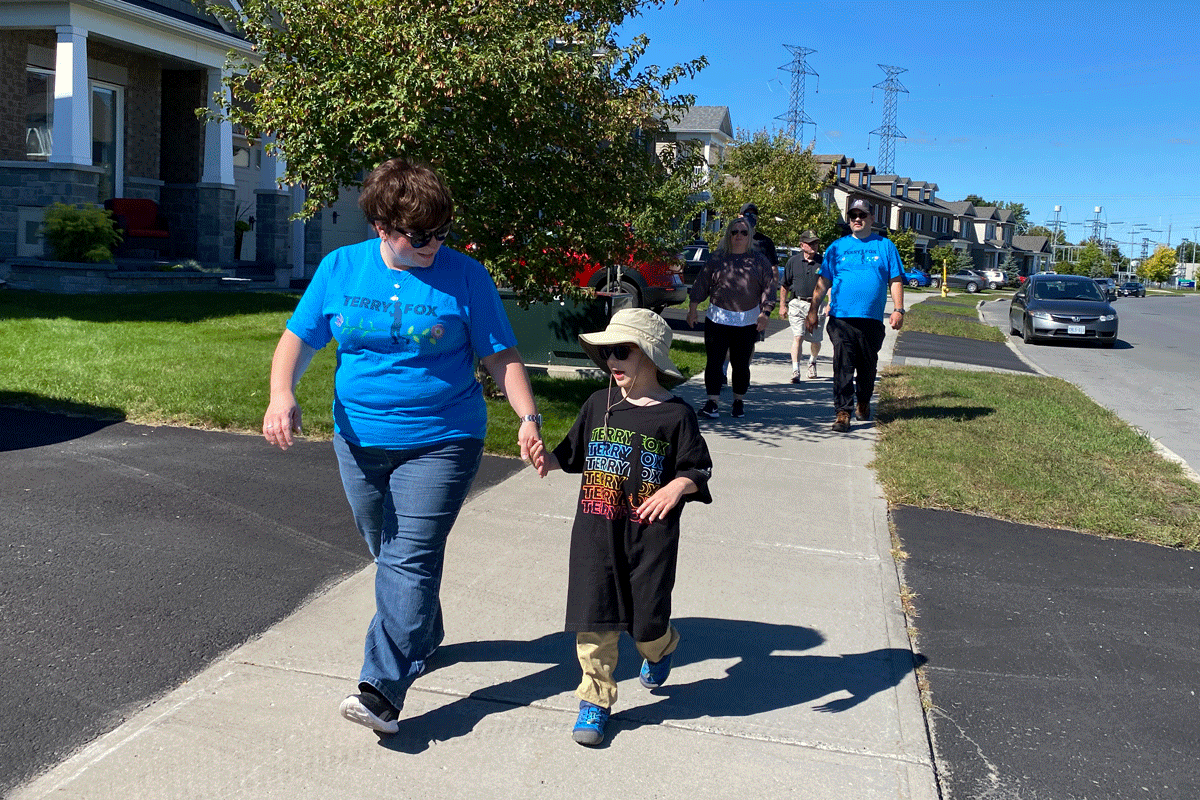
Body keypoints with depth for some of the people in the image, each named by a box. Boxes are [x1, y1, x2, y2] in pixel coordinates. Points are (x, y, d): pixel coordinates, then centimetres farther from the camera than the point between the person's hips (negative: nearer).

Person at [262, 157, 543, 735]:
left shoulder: (465, 277, -5)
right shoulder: (339, 269, 2)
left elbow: (500, 355, -2)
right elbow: (298, 338, 4)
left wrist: (528, 417, -15)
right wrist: (282, 393, -15)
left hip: (440, 442, -4)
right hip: (360, 442, 4)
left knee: (410, 561, -11)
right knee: (389, 555, 17)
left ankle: (383, 691, -11)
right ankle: (422, 638, 40)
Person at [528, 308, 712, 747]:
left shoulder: (675, 414, -5)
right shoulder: (598, 404, 6)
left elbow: (699, 467, -1)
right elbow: (573, 452, 16)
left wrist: (677, 486, -21)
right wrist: (548, 459, -3)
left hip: (650, 534, -2)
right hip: (596, 532, 3)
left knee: (646, 620, 6)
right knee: (594, 619, 0)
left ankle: (662, 647, 43)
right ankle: (595, 700, 16)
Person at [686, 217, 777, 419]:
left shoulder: (758, 260, 8)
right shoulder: (717, 258, 7)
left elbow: (769, 287, 6)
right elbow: (702, 283, 10)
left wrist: (765, 313, -4)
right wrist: (693, 309, 6)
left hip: (748, 321, 0)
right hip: (717, 318, 0)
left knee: (741, 364, 4)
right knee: (714, 361, -5)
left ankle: (739, 402, 19)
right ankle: (712, 402, 0)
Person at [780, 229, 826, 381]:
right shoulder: (793, 261, 4)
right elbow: (784, 285, 11)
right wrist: (782, 305, 9)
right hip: (797, 304, -1)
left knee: (815, 340, 10)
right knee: (798, 337, -15)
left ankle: (812, 362, 40)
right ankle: (795, 371, -17)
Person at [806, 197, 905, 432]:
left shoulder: (885, 246, 9)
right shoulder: (837, 247, 11)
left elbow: (896, 280, 8)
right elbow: (823, 282, 11)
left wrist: (898, 310, -3)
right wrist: (813, 311, 6)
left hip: (872, 319, 1)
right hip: (841, 318, -1)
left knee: (868, 366, 11)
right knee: (843, 366, -8)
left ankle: (863, 402, 34)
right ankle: (843, 412, -6)